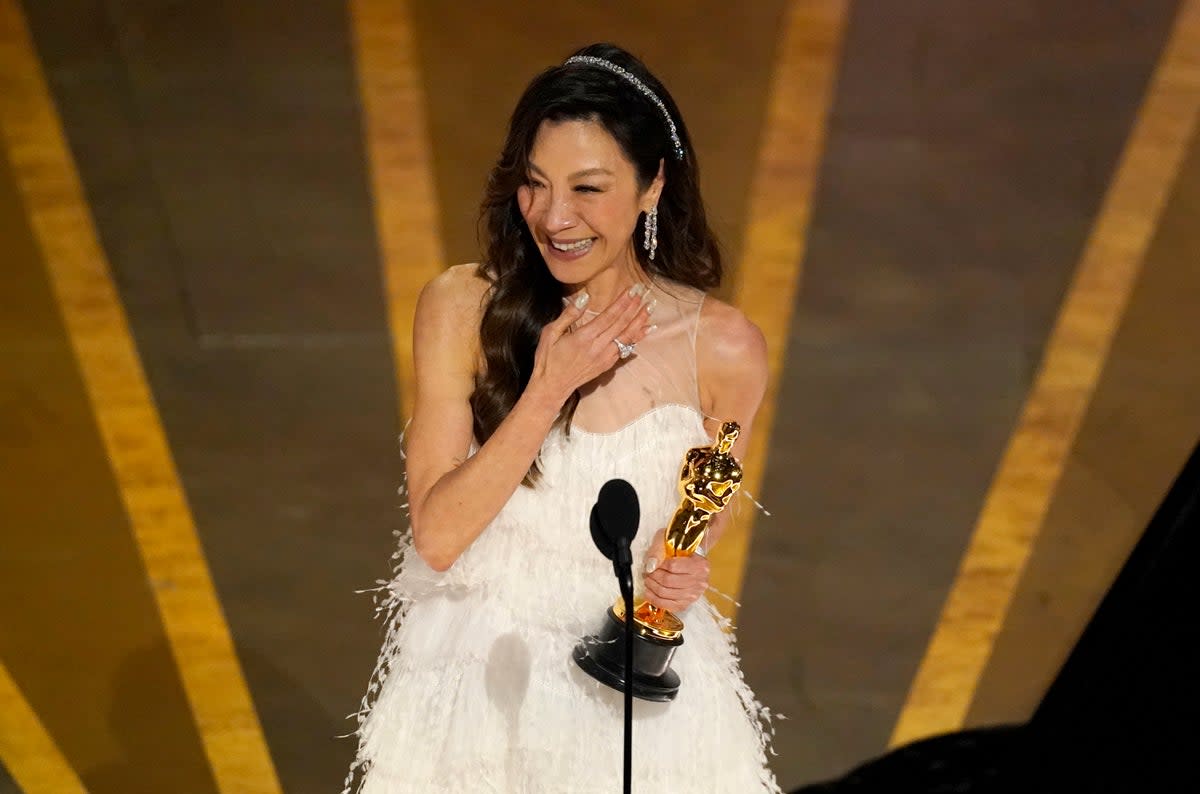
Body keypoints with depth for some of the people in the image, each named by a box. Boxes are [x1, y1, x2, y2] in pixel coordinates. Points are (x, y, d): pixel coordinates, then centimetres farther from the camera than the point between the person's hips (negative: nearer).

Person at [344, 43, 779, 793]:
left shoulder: (723, 349, -16)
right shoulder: (462, 307, -16)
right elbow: (436, 535, -17)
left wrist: (682, 566, -16)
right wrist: (547, 390, -26)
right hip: (477, 676, 0)